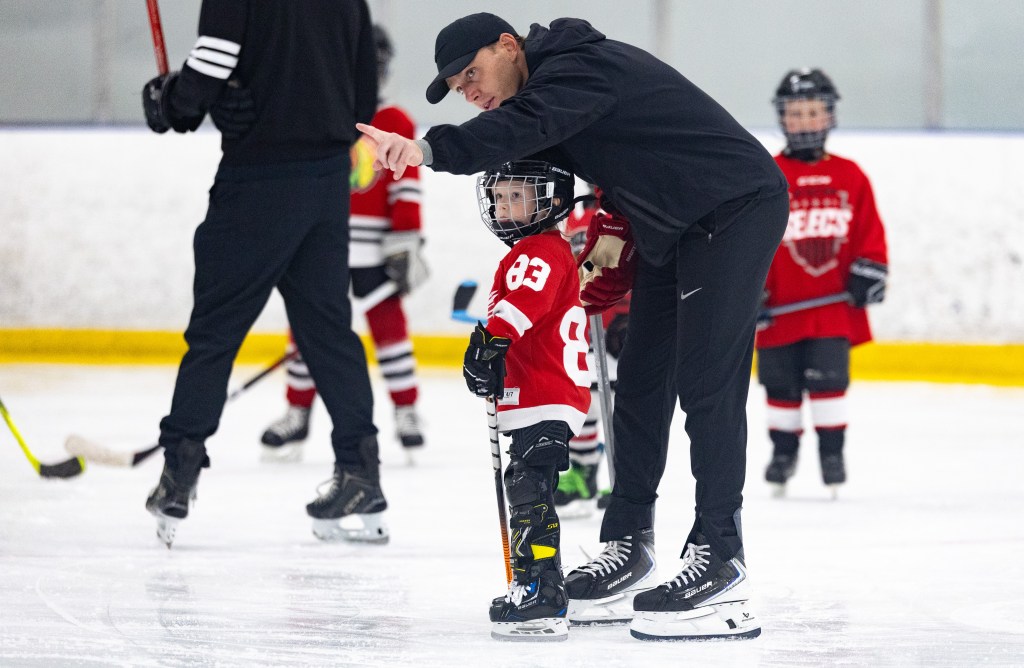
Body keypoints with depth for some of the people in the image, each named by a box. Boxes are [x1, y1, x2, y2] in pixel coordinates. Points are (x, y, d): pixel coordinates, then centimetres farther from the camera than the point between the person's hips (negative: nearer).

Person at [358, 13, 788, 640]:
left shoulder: (580, 67, -20)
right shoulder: (554, 84, 11)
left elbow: (525, 125, -40)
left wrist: (430, 149, -53)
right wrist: (613, 230, 4)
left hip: (738, 208, -11)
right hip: (672, 230, 11)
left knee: (707, 384, -16)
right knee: (641, 383, 10)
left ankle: (720, 566, -19)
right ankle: (628, 551, 16)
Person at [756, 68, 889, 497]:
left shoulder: (849, 177, 7)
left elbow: (869, 230, 10)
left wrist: (869, 270, 0)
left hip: (834, 305, 0)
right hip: (782, 307, 0)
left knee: (829, 381, -5)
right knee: (781, 384, 6)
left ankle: (832, 450, 5)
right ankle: (784, 448, 22)